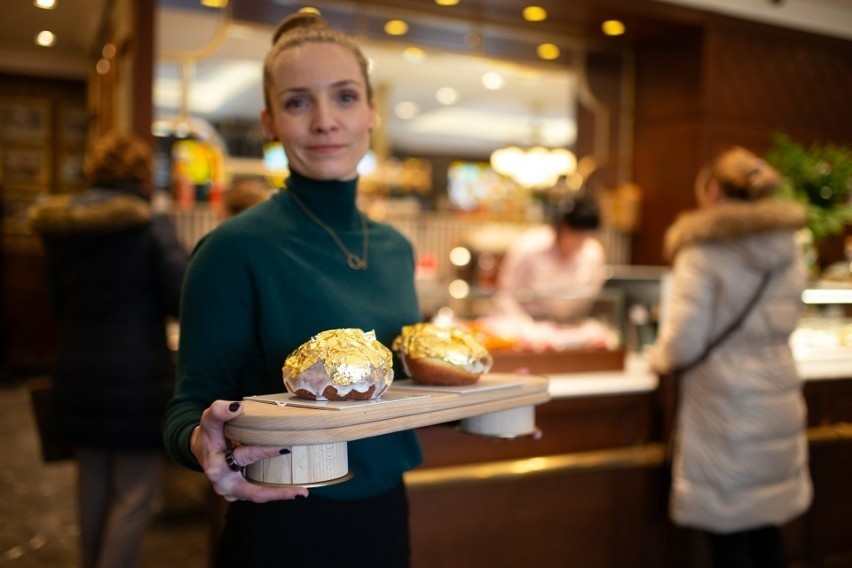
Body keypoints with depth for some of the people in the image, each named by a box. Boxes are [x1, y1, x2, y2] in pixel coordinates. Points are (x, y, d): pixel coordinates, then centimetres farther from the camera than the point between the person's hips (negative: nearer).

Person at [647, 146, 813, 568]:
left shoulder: (704, 252, -14)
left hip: (726, 410, -6)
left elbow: (683, 343, -16)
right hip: (780, 402, 7)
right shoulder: (790, 251, 6)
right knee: (767, 533, 19)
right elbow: (783, 323, 15)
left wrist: (657, 358, 4)